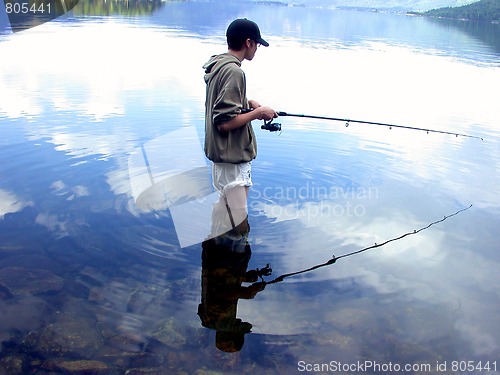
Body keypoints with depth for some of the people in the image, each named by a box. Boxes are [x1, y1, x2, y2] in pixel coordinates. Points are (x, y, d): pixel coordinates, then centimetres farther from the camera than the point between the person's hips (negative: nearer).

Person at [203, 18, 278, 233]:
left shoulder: (217, 64, 9)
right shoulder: (233, 71, -20)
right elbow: (225, 122, -24)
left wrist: (248, 103, 9)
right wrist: (257, 113, -13)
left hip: (221, 153, 10)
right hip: (232, 158, -10)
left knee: (223, 211, 21)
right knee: (237, 224, -3)